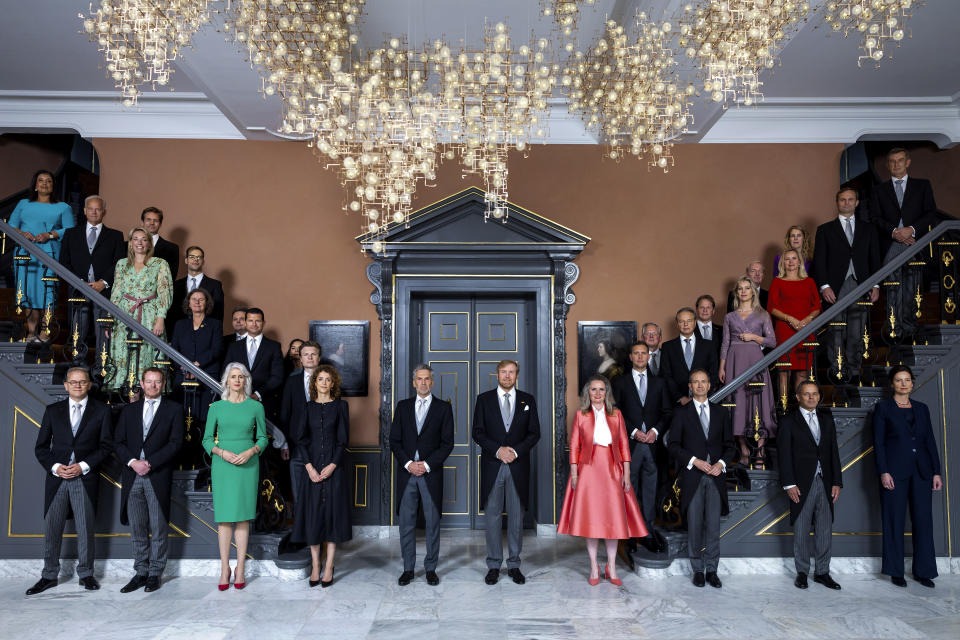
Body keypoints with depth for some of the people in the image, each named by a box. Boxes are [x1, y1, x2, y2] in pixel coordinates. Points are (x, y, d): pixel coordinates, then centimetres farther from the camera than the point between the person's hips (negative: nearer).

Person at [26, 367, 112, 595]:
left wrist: (83, 466, -12)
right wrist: (55, 467, -8)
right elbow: (41, 447, 8)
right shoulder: (53, 411, 9)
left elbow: (106, 445, -1)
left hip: (86, 478, -2)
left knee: (85, 528, 5)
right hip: (56, 476, 2)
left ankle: (86, 574, 18)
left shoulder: (101, 410, 2)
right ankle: (49, 575, 20)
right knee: (51, 528, 6)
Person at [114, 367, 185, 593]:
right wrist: (132, 462, -9)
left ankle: (155, 574, 12)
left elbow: (175, 443, -5)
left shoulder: (174, 409, 3)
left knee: (158, 528, 2)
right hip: (133, 477, 3)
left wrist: (149, 463, -13)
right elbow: (119, 442, 9)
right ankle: (141, 572, 18)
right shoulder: (129, 410, 14)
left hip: (158, 477, -3)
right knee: (137, 529, 8)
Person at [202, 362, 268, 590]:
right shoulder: (216, 407, 4)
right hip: (222, 465, 0)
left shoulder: (256, 407, 4)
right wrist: (222, 452, -12)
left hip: (247, 465, 0)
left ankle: (240, 569, 9)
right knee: (224, 517, 1)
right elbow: (207, 440, 6)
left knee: (243, 517, 2)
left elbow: (263, 438, 8)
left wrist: (250, 452, -10)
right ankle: (224, 569, 11)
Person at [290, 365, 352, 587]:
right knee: (312, 516, 2)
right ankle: (315, 567, 11)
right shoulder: (308, 407, 7)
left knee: (332, 514, 0)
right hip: (312, 467, 2)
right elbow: (300, 437, 2)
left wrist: (332, 465, -12)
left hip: (333, 467, -1)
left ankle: (329, 568, 7)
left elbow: (343, 439, -1)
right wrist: (309, 467, -9)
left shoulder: (340, 405, 3)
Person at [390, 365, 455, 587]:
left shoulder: (443, 408, 2)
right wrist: (408, 463, -8)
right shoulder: (403, 406, 9)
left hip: (431, 474, -2)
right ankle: (408, 568, 17)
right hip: (407, 472, 2)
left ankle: (431, 568, 16)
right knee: (406, 522, 6)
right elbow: (394, 440, 6)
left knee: (432, 523, 4)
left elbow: (447, 443, -2)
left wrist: (427, 464, -11)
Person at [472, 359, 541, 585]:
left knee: (516, 516, 6)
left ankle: (514, 565, 17)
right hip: (492, 466, -1)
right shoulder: (484, 399, 5)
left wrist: (515, 451, -11)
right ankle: (493, 565, 14)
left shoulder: (528, 400, 8)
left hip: (518, 466, 1)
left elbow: (534, 433, 4)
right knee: (492, 516, 3)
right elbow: (478, 432, 0)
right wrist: (498, 450, -13)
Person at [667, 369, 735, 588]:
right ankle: (698, 570, 14)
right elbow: (673, 446, -1)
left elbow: (730, 445, 11)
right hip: (692, 477, -2)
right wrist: (695, 461, -12)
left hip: (716, 475, 2)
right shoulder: (681, 413, 3)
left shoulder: (721, 412, 11)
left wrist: (721, 463, -7)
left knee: (713, 525, 3)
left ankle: (712, 570, 13)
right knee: (694, 525, 3)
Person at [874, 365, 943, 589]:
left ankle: (923, 571, 16)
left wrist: (936, 472, 5)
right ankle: (896, 571, 11)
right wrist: (883, 472, -11)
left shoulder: (922, 408, 12)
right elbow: (878, 442, -4)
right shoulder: (883, 407, 1)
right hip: (895, 471, -4)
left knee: (923, 520, 4)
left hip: (921, 471, 4)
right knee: (895, 521, 2)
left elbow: (930, 441, 11)